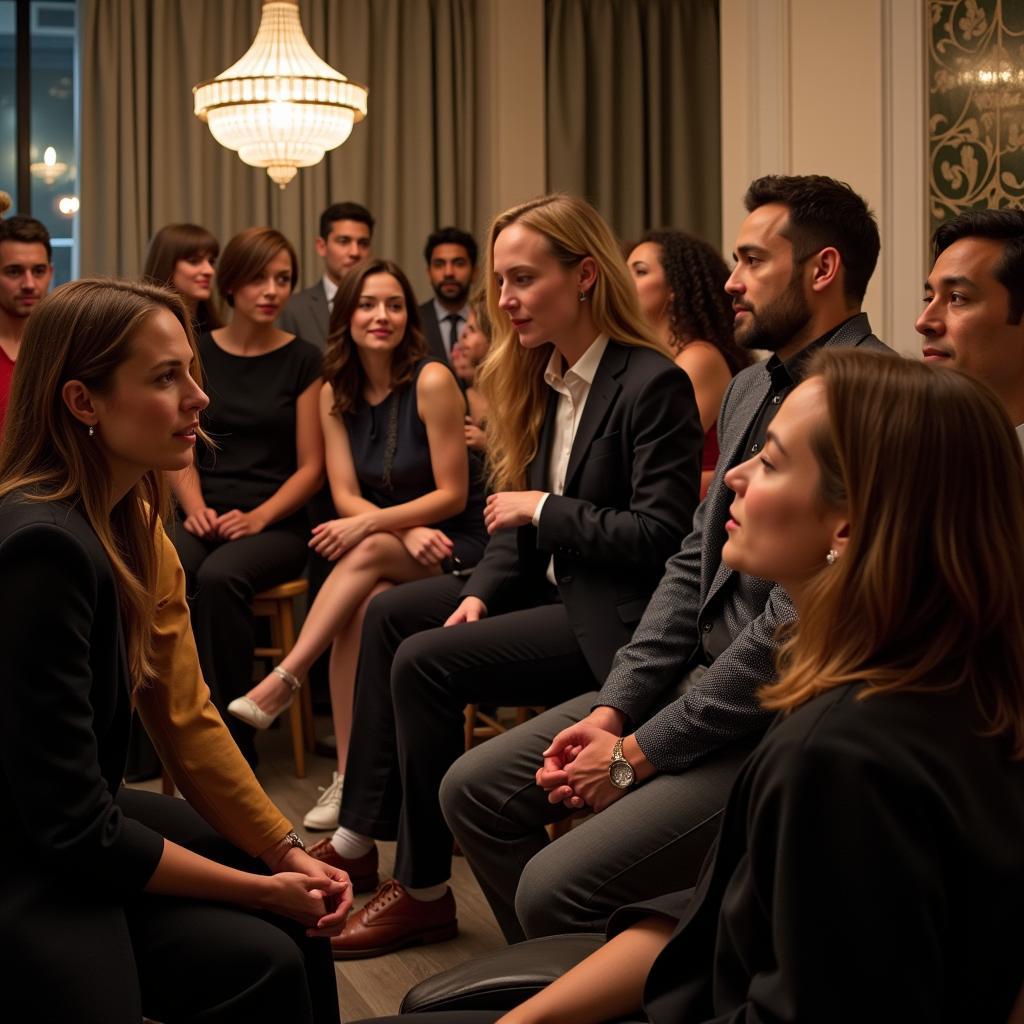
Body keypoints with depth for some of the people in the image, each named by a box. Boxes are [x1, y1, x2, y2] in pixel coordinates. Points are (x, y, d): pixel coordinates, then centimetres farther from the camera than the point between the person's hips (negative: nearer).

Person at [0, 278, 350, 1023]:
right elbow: (73, 826, -26)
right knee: (257, 961, -10)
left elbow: (187, 716, 3)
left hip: (73, 826, 9)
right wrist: (259, 889, -16)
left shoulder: (134, 520, 1)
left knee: (294, 918, 10)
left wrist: (288, 853, -6)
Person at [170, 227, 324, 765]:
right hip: (205, 517, 2)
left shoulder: (303, 360, 4)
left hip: (275, 523, -2)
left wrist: (258, 518, -13)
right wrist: (195, 507, -8)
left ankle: (230, 738, -24)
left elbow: (310, 466, 1)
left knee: (219, 577, -34)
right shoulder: (197, 352, 11)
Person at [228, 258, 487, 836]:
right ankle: (350, 777, -30)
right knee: (367, 604, -30)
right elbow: (345, 495, -3)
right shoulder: (336, 393, 3)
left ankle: (282, 684, -33)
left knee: (369, 554, -34)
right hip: (393, 549, 3)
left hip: (457, 543, -3)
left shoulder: (432, 382, -13)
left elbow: (452, 494, -13)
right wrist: (407, 529, -21)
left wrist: (372, 524, -24)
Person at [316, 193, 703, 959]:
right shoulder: (541, 378, 8)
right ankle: (360, 836, 16)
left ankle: (425, 889, -3)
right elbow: (519, 512, 10)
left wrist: (542, 511, -17)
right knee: (390, 615, 12)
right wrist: (480, 592, -5)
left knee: (424, 663, -18)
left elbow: (659, 536, -23)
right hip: (554, 582, 10)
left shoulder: (654, 385, -20)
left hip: (614, 614, -10)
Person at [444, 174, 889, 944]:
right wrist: (613, 708, 1)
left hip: (778, 725, -9)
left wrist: (640, 754, -16)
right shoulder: (752, 389, 12)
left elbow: (796, 619, -23)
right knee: (474, 790, 8)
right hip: (697, 676, 10)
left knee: (556, 889, -21)